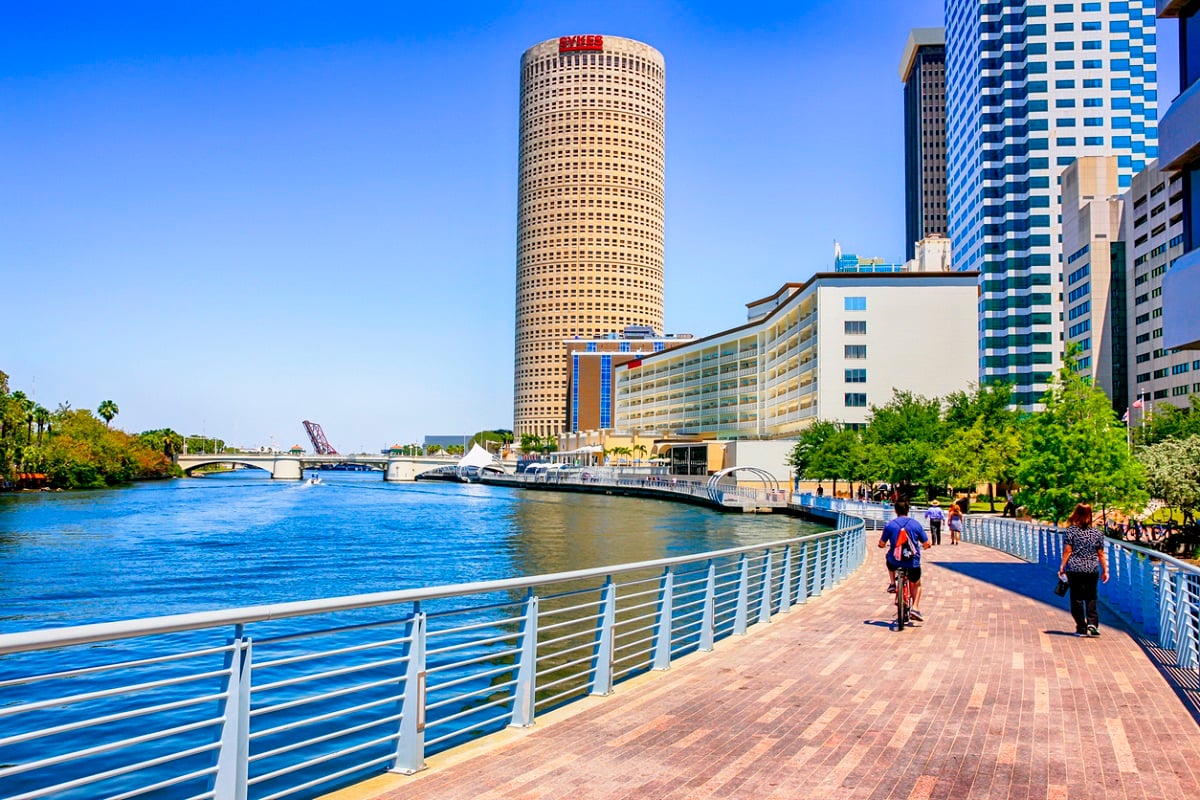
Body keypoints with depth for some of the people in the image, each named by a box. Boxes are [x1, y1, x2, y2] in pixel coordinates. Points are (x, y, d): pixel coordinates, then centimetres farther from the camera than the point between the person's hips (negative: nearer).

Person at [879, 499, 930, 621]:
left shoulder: (889, 525, -5)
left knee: (888, 556, 37)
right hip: (913, 562, 0)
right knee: (916, 584, 27)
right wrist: (925, 545, 27)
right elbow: (926, 543, 2)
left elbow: (882, 543, 1)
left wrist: (882, 545, 26)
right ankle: (915, 608, 12)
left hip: (895, 561, 0)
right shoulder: (915, 524, -3)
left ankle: (892, 583, 27)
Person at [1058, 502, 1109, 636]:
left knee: (1077, 599, 5)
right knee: (1091, 598, 12)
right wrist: (1105, 570, 13)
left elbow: (1067, 551, -7)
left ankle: (1081, 628, 6)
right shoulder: (1097, 533, 3)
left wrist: (1062, 567, -1)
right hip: (1092, 570, 2)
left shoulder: (1071, 531, -6)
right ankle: (1092, 623, -3)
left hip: (1075, 570, -2)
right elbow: (1101, 554, 5)